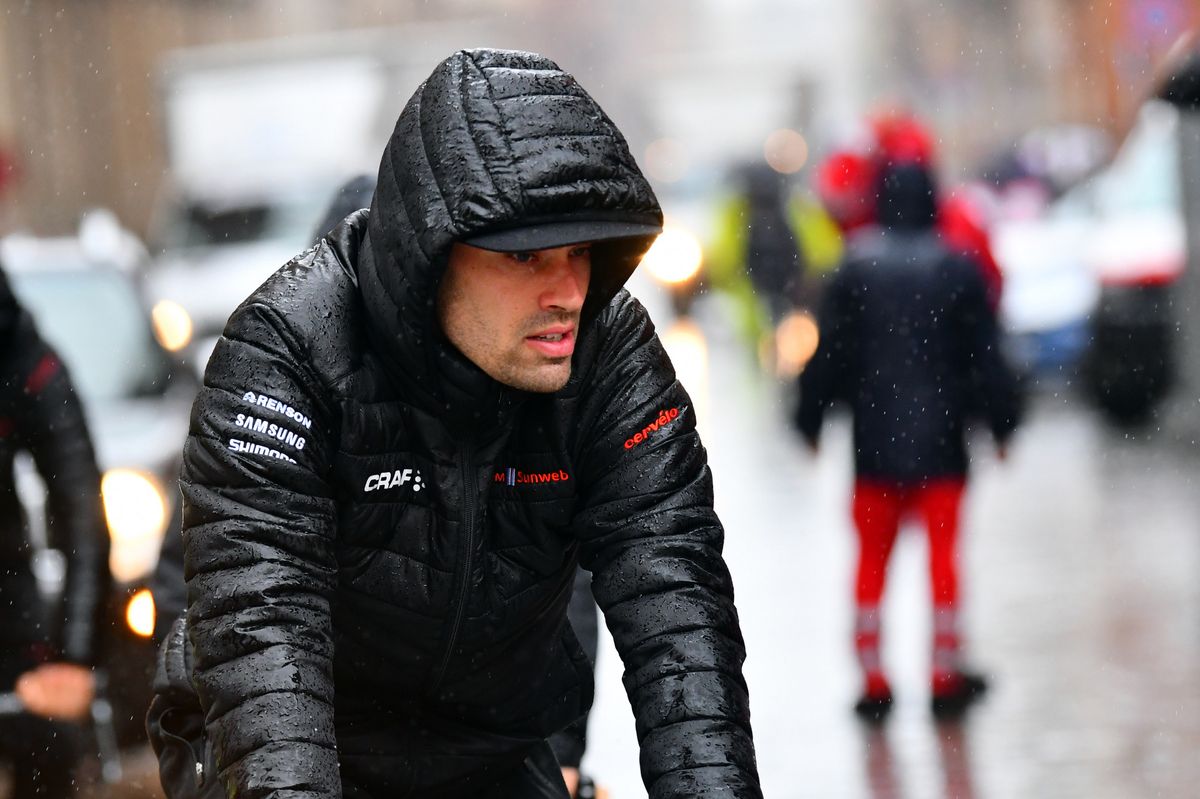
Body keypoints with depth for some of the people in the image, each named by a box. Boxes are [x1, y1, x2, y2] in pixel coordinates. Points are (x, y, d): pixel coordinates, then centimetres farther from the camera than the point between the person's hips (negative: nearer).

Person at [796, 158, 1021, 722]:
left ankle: (872, 680, 6)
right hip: (940, 443, -1)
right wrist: (1001, 422, 7)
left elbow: (828, 358, 0)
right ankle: (945, 678, 4)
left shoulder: (854, 272, -1)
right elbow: (986, 358, -1)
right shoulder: (959, 271, -3)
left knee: (872, 559, 9)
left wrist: (810, 421, 9)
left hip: (875, 442, 1)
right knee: (942, 554, 6)